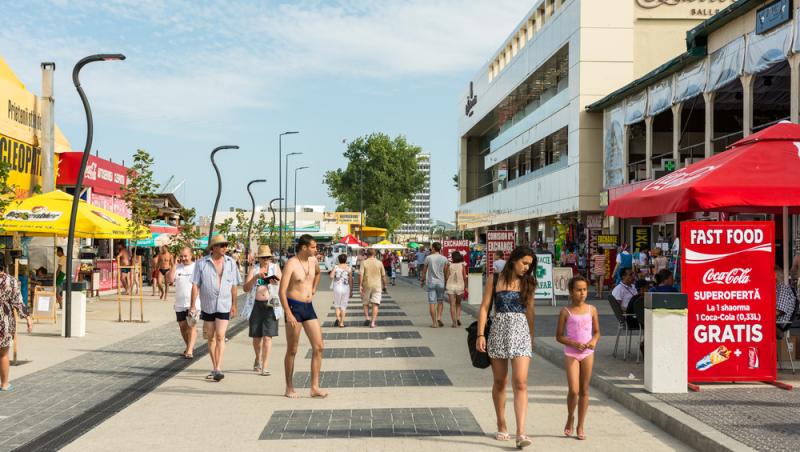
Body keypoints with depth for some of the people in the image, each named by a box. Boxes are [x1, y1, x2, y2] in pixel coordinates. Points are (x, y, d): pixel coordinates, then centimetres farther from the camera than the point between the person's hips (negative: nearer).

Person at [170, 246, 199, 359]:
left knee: (191, 326, -12)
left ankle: (189, 351, -15)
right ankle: (189, 346, 33)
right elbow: (170, 279, -8)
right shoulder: (177, 267, 6)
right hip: (179, 303, 5)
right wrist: (175, 264, -10)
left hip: (193, 302, -5)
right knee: (182, 326, 13)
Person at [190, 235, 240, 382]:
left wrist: (234, 304, 9)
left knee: (220, 336, -12)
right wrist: (193, 305, -6)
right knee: (211, 338, 10)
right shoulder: (202, 263, -3)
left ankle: (218, 369, -13)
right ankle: (214, 368, 21)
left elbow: (234, 285, 8)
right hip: (207, 306, 1)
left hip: (224, 305, -1)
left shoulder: (230, 263, 3)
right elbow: (195, 285, -3)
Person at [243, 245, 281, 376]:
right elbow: (246, 288, -2)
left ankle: (264, 367, -6)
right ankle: (258, 359, 37)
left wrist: (276, 282, -18)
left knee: (267, 337, -8)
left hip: (270, 304, -1)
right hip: (256, 305, 1)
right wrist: (256, 277, -15)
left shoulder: (275, 268, 8)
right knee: (256, 336, 9)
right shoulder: (253, 269, 7)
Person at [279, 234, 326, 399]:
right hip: (294, 307, -7)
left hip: (309, 307, 7)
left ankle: (315, 388, 4)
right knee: (292, 351, 2)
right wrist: (288, 314, -23)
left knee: (318, 347, -1)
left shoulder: (313, 261, 8)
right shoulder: (291, 264, -13)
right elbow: (282, 291, -17)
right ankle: (289, 388, 15)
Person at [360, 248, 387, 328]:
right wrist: (384, 285, 16)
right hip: (377, 286, 0)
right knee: (375, 304, -1)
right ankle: (373, 322, -9)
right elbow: (383, 276, 4)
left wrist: (360, 285, -10)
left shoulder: (364, 263, -3)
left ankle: (367, 318, 4)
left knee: (365, 303, 17)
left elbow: (360, 274, -14)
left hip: (366, 285, 0)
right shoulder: (379, 263, 1)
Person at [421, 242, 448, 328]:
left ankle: (434, 322, 0)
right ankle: (439, 317, 0)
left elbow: (424, 271, 3)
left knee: (432, 302, 1)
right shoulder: (444, 259, 1)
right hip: (441, 282, 2)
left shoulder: (428, 258, -3)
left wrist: (422, 280, 15)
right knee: (440, 301, 16)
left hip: (431, 282, -2)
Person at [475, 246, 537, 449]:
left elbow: (530, 310, 15)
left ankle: (521, 433, -16)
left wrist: (531, 336, 19)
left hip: (521, 332, 0)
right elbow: (484, 307, 2)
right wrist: (480, 334, -5)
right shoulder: (495, 279, 2)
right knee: (499, 382, 9)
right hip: (498, 330, 0)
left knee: (520, 383, -11)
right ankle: (502, 427, 25)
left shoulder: (528, 282, 8)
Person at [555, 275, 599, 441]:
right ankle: (570, 418, 16)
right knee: (574, 390, -10)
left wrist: (594, 341, -10)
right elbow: (559, 336, -2)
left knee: (584, 390, 7)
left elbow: (597, 331, 11)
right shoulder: (566, 312, -4)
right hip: (571, 353, -3)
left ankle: (580, 426, 16)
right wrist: (574, 344, -17)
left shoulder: (591, 310, 3)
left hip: (587, 353, 3)